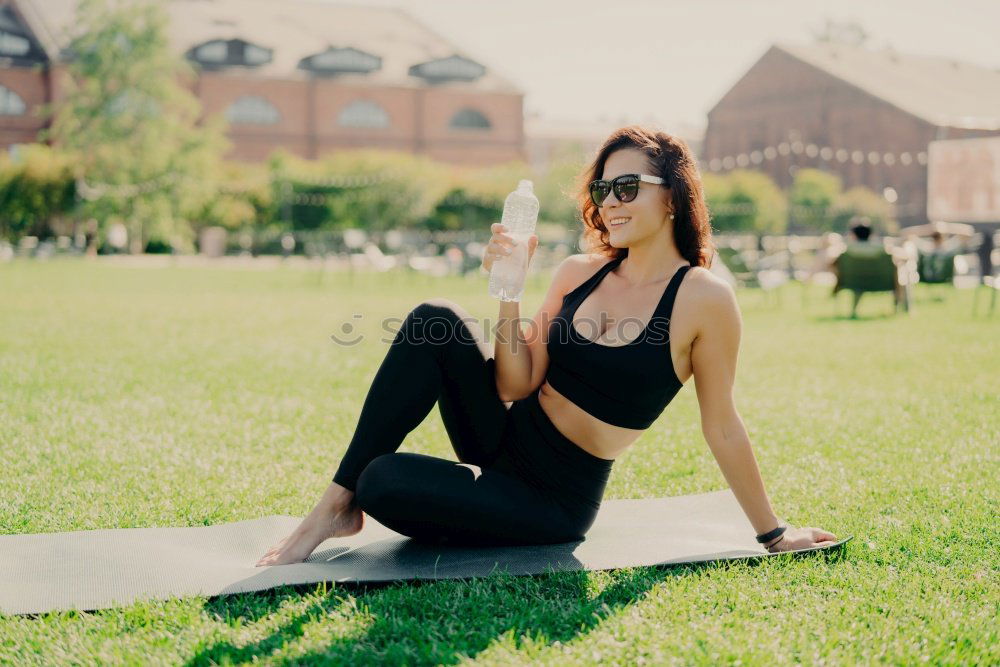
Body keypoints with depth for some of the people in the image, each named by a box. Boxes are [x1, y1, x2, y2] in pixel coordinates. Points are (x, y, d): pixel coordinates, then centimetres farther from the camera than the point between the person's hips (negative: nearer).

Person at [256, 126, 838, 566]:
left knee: (384, 483, -28)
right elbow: (516, 386, -2)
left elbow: (722, 426, -5)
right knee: (435, 320, -22)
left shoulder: (703, 297, -12)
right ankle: (340, 502, -13)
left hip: (557, 498, -5)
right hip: (507, 437, 5)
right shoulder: (577, 273, 2)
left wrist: (773, 533, 1)